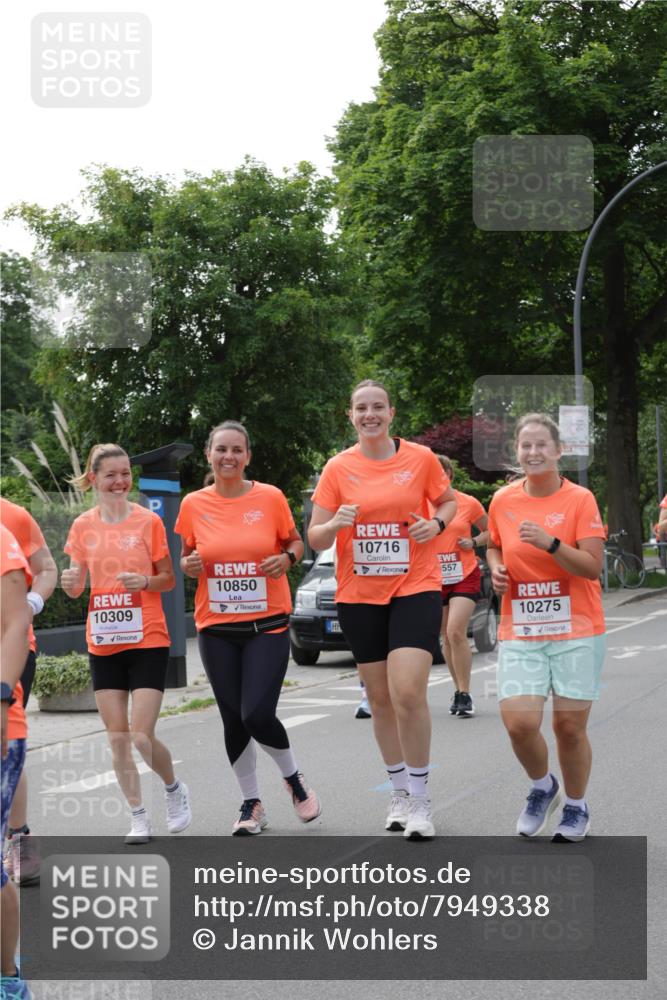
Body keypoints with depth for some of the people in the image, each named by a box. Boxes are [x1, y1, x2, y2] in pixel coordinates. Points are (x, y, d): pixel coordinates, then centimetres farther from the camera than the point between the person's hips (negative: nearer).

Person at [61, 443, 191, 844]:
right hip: (103, 643, 3)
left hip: (147, 641, -3)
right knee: (117, 737, 3)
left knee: (141, 736, -9)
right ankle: (139, 817, 17)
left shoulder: (148, 521, -4)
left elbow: (169, 579, 2)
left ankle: (174, 787, 20)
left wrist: (145, 581, -19)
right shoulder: (83, 526, 4)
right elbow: (76, 587, 10)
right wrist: (71, 582, -13)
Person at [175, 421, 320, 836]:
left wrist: (286, 558, -12)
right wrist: (189, 565, -10)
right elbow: (187, 557, 12)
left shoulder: (270, 497, -4)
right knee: (233, 719, 6)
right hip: (217, 629, 2)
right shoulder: (194, 505, 0)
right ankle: (252, 803, 24)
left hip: (268, 624, -2)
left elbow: (295, 542, 9)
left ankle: (294, 777, 17)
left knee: (257, 714, -13)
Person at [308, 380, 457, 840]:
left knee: (408, 692, -16)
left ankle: (419, 797, -1)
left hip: (415, 589, -2)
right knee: (380, 698, 11)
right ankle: (400, 791, 29)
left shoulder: (421, 458, -3)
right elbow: (315, 538, 0)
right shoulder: (338, 468, 0)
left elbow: (449, 501, 13)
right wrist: (336, 523, -22)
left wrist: (437, 523, -8)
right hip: (359, 595, 2)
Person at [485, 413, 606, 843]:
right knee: (519, 722, -12)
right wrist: (497, 568, 2)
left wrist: (550, 543, -25)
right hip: (520, 632, 2)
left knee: (570, 725, 0)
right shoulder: (503, 501, 4)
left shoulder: (580, 500, -6)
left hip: (576, 630, -2)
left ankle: (576, 807, 25)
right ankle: (543, 787, 19)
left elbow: (593, 567, -12)